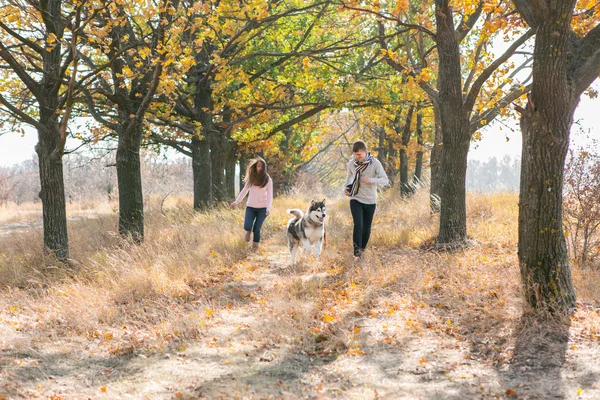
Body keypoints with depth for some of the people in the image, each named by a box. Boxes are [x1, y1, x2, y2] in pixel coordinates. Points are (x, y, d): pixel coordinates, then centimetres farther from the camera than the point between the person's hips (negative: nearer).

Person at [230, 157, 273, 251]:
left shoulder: (268, 180, -5)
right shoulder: (251, 177, 2)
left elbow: (270, 195, -7)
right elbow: (244, 191, 9)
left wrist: (268, 208, -21)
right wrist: (236, 202, 2)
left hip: (262, 208, -2)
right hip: (250, 206, 2)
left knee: (257, 229, -4)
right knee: (247, 227, -13)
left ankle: (255, 247, 20)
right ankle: (249, 231, 25)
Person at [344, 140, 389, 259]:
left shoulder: (375, 163, -10)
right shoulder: (351, 163, -1)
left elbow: (385, 180, -13)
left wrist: (371, 180, -30)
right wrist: (346, 187, 1)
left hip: (370, 201, 0)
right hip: (355, 199, 0)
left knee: (366, 228, 9)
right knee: (358, 225, -18)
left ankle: (362, 249, 27)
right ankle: (356, 250, -15)